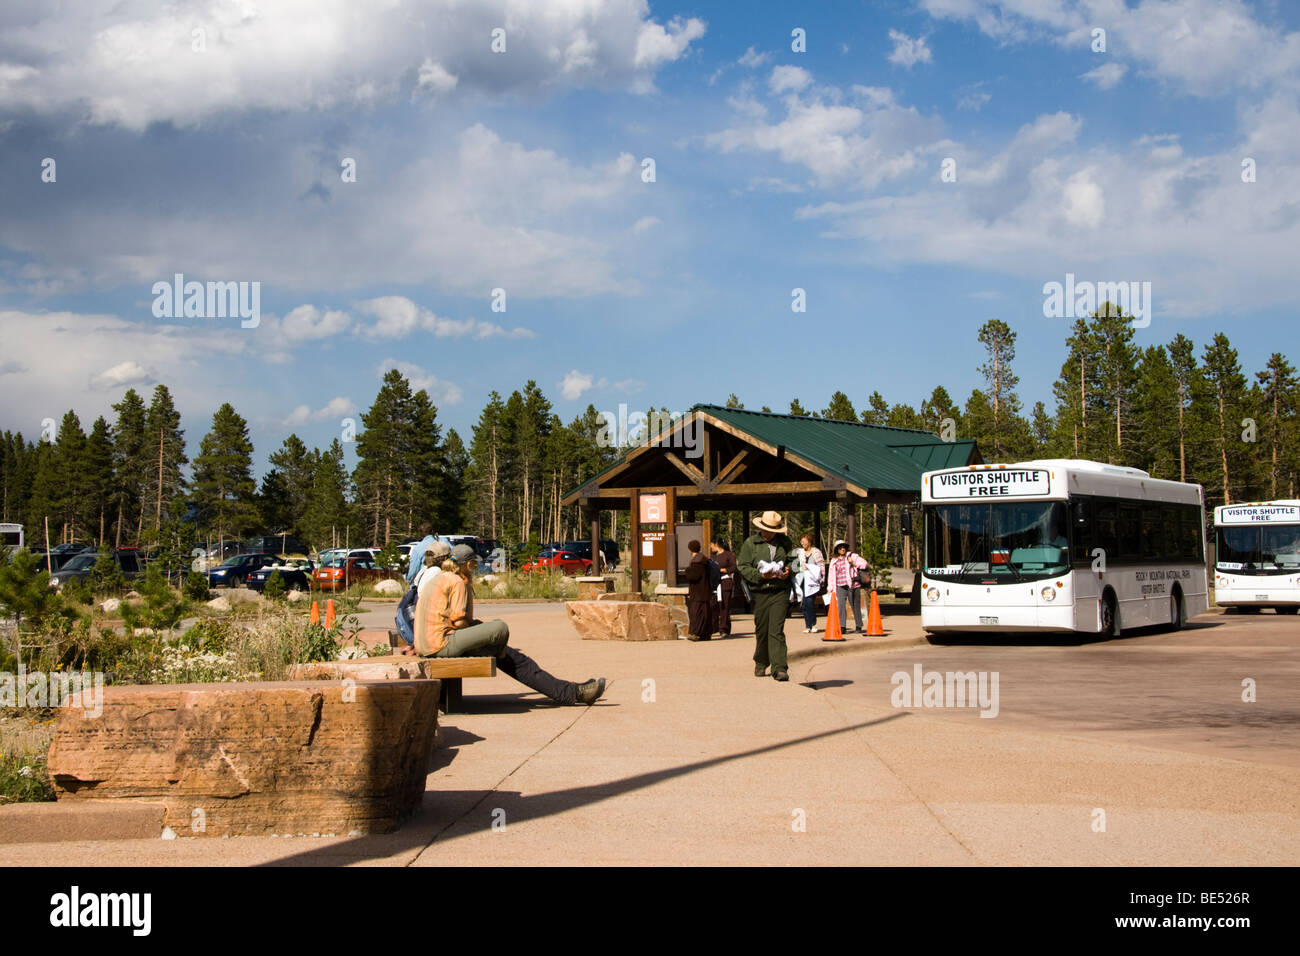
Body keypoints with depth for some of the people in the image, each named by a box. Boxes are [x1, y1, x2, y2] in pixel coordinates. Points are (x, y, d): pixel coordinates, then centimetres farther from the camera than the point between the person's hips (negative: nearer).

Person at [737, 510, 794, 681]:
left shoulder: (785, 542, 9)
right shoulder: (750, 543, 3)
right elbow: (742, 566, -1)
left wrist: (788, 572, -3)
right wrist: (760, 575, -15)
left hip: (780, 592, 0)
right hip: (760, 592, 0)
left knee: (776, 630, -9)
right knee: (761, 630, 8)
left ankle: (779, 668, -11)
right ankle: (761, 664, 27)